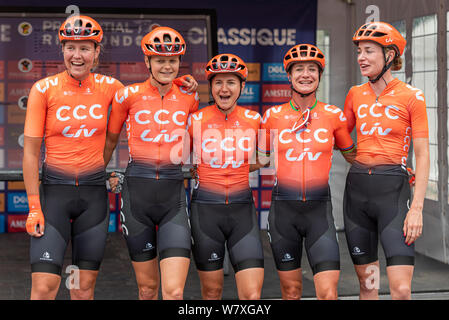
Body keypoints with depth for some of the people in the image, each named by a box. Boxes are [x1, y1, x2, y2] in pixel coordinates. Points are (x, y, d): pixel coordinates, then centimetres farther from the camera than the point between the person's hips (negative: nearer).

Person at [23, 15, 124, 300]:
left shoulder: (109, 87, 1)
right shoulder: (44, 89, -4)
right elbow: (31, 151, -3)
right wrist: (34, 207, -8)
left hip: (94, 191, 2)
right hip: (55, 188, -2)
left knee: (85, 288, 7)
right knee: (44, 286, -12)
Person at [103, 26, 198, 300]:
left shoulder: (189, 97, 5)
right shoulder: (129, 95, 0)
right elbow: (110, 140, 14)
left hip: (173, 194, 0)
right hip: (137, 191, 0)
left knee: (174, 292, -13)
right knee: (147, 288, 9)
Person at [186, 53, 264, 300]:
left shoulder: (254, 120, 3)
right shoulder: (196, 120, -1)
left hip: (242, 209, 1)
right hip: (205, 208, -1)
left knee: (252, 294, -10)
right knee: (212, 291, 7)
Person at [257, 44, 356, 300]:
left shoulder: (334, 115, 2)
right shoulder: (273, 116, 3)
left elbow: (352, 156, 16)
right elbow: (259, 160, 14)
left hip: (319, 210, 0)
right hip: (283, 208, 1)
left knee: (328, 293, -10)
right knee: (291, 290, 8)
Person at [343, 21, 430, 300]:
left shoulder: (411, 96, -3)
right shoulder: (356, 94, 10)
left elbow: (422, 155, -5)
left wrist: (417, 207, -12)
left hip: (393, 187, -4)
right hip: (357, 185, 4)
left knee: (401, 289, -12)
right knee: (366, 283, 9)